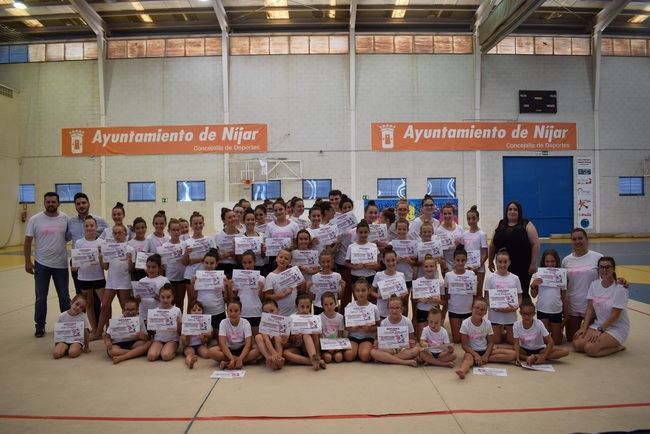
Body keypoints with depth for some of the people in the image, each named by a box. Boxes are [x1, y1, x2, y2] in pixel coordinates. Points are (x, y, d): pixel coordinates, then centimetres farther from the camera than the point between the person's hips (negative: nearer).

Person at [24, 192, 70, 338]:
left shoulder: (65, 219, -3)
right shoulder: (35, 219, -5)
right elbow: (28, 241, -1)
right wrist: (27, 261, -4)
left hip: (61, 264, 1)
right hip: (41, 264, -1)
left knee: (64, 296, 11)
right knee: (41, 297, 8)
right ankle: (40, 326, 21)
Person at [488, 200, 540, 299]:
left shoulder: (527, 225, -1)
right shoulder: (500, 225, 10)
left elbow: (535, 244, -6)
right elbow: (492, 245, 14)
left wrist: (533, 263, -12)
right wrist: (490, 261, 14)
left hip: (523, 267, -3)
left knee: (523, 293, 0)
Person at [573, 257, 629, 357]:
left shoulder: (620, 289, -15)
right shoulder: (594, 284, 2)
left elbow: (615, 314, -16)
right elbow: (590, 308, 2)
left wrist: (600, 330, -18)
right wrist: (584, 327, -7)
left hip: (617, 328, -6)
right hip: (598, 324, 6)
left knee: (590, 349, -24)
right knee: (577, 344, -14)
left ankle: (617, 347, 1)